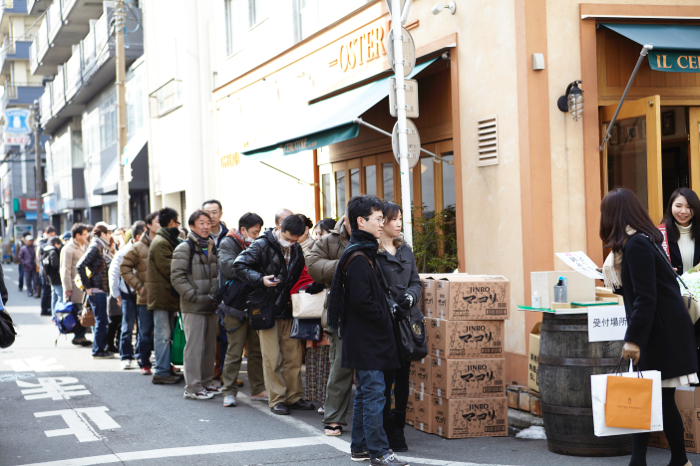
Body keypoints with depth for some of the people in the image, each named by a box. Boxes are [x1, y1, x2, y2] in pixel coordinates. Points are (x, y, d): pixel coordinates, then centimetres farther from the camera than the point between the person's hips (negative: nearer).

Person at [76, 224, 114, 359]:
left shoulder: (102, 248, 14)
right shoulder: (95, 247, -13)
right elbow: (80, 266, -21)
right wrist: (87, 287, -18)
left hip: (102, 290, 9)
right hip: (96, 291, -9)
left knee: (102, 321, 13)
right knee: (101, 321, -3)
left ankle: (101, 348, 21)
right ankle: (98, 351, 4)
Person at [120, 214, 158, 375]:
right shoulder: (138, 247, -2)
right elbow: (124, 267, -1)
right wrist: (138, 286, -8)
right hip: (145, 297, -2)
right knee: (145, 333, 5)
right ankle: (144, 363, 15)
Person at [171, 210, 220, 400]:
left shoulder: (212, 247, 15)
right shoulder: (184, 248, -7)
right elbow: (177, 277, -13)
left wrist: (215, 295, 9)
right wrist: (196, 297, -16)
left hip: (211, 306, 7)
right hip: (193, 308, -7)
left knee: (210, 346, 11)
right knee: (194, 347, -6)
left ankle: (207, 383, 21)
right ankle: (192, 388, -2)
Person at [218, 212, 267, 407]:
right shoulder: (228, 244, -5)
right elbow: (228, 267, -23)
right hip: (236, 305, -7)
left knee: (257, 349, 10)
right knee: (234, 350, -5)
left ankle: (258, 389, 19)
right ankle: (229, 392, 2)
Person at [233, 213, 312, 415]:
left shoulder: (296, 249, 9)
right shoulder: (262, 245, -9)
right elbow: (239, 266, -14)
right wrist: (260, 279, -26)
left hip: (287, 308, 6)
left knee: (294, 354, 6)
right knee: (272, 357, -4)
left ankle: (293, 397, 16)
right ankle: (277, 399, 3)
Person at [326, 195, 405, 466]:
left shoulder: (363, 252, 15)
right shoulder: (359, 257, -17)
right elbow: (361, 301, -23)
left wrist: (385, 313, 13)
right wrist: (384, 318, -12)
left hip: (364, 339, 11)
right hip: (367, 339, -11)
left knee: (364, 393, 15)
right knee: (374, 394, -7)